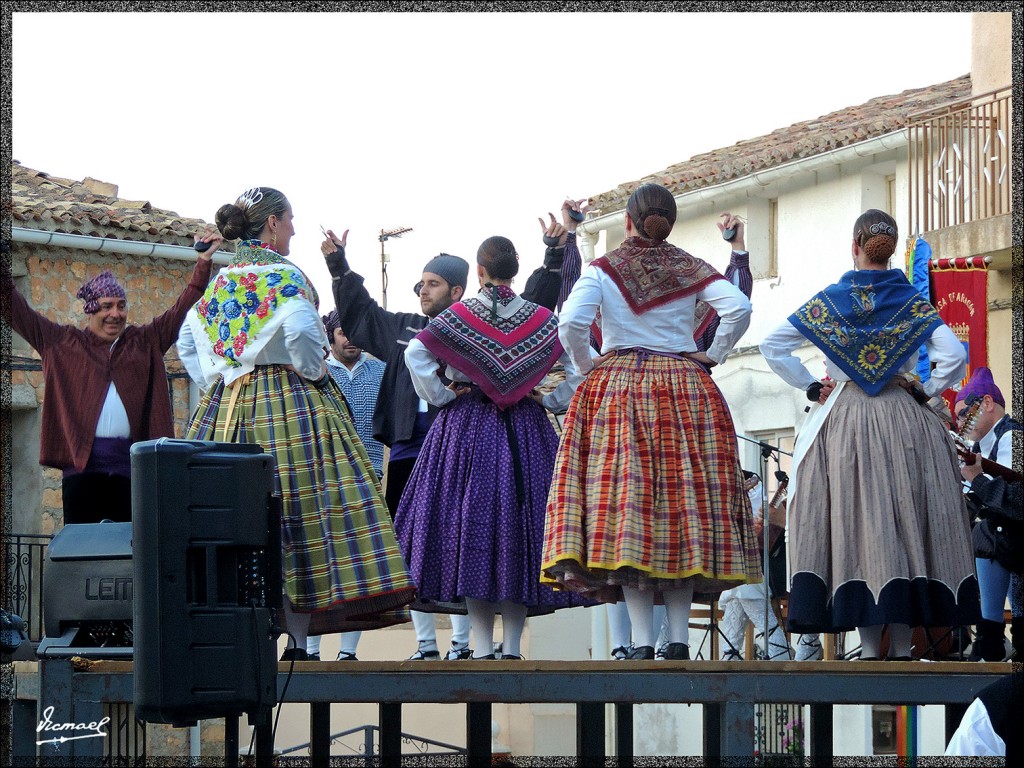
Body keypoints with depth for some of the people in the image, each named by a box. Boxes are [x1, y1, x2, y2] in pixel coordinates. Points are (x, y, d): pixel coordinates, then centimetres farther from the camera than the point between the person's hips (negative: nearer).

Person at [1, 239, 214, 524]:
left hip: (130, 461, 2)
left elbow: (182, 310, 14)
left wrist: (202, 265, 7)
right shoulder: (64, 343, 12)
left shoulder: (146, 341, 17)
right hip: (81, 458, -1)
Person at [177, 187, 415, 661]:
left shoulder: (221, 280, 14)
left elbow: (187, 341, 15)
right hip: (290, 404, -7)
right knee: (297, 499, -7)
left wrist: (214, 385, 16)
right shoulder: (284, 275, -7)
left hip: (228, 407, 7)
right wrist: (314, 374, -8)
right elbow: (300, 332, -22)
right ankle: (297, 637, -12)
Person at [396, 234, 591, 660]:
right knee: (521, 526, 4)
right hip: (527, 434, 1)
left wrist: (440, 397, -3)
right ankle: (512, 647, 1)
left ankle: (483, 647, -5)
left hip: (467, 432, -1)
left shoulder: (458, 314, -1)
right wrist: (551, 401, 7)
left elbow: (415, 354, -12)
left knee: (470, 528, 0)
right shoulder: (542, 319, 4)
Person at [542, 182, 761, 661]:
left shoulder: (602, 269, 2)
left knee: (623, 500, -4)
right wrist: (713, 356, 7)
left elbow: (570, 322, -12)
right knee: (686, 498, 3)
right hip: (686, 389, 2)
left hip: (617, 387, -2)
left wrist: (585, 367, 5)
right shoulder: (691, 270, 7)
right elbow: (738, 307, -6)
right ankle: (679, 639, -2)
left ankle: (642, 641, -11)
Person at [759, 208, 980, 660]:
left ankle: (869, 648, -5)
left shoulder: (829, 300, 3)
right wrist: (925, 392, 3)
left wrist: (810, 387, 8)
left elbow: (772, 346, 2)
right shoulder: (912, 302, 1)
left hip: (843, 420, 0)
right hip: (902, 420, 0)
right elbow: (953, 355, -10)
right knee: (905, 520, 2)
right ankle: (902, 646, -1)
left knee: (854, 525, -1)